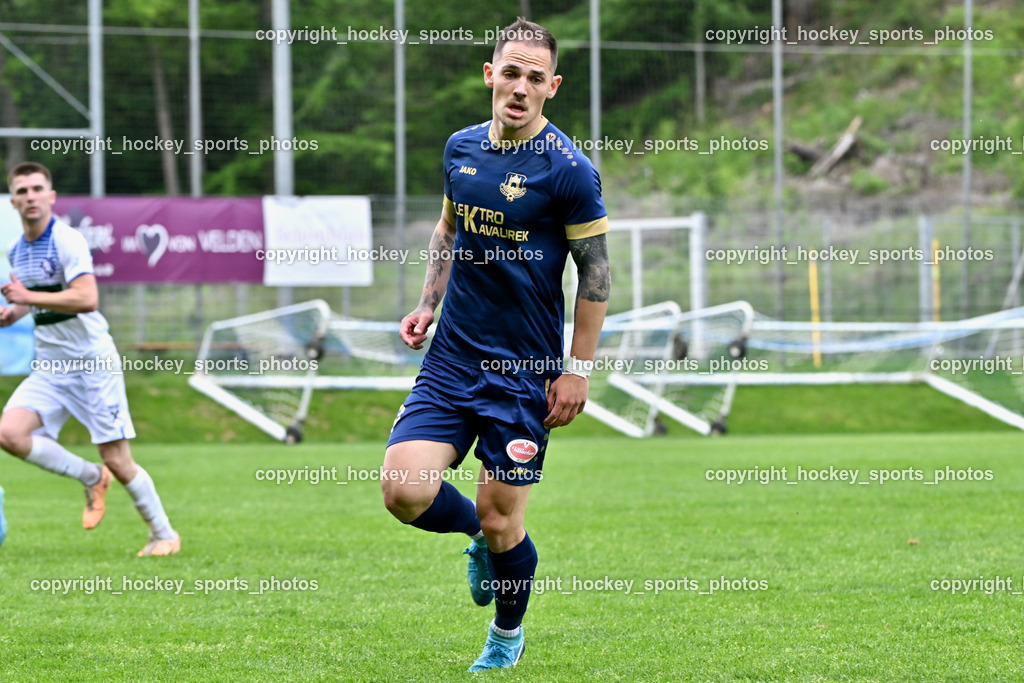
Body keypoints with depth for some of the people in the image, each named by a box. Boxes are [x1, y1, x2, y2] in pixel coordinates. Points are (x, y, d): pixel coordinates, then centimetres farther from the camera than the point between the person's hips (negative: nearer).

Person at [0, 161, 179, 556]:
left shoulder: (67, 240, -15)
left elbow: (86, 299, -28)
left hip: (92, 361, -7)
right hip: (49, 366, 7)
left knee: (117, 461, -6)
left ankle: (163, 534, 14)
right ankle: (91, 478, 5)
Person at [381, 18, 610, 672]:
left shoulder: (568, 169, -10)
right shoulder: (462, 148, 6)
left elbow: (596, 273, -7)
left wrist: (578, 370, -9)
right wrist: (428, 304, 11)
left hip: (525, 372, -4)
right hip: (451, 356, 4)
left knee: (501, 520, 0)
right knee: (405, 490, -12)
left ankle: (507, 634, 28)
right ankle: (480, 537, 21)